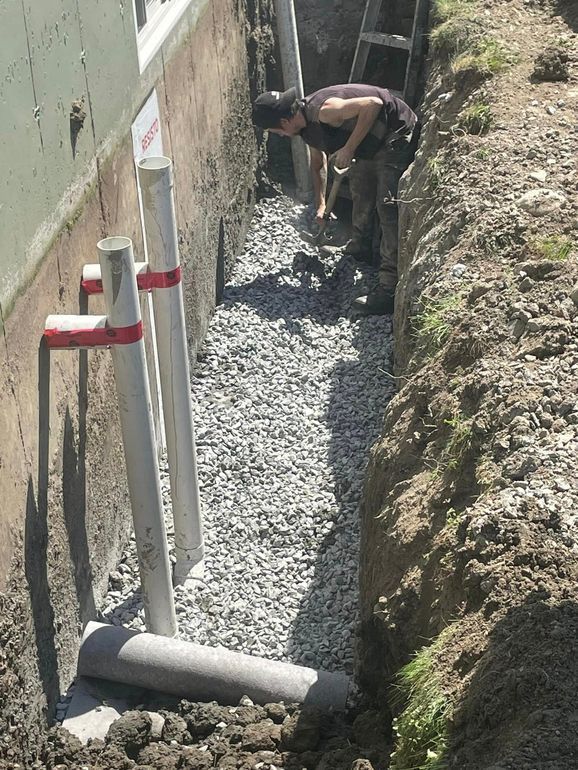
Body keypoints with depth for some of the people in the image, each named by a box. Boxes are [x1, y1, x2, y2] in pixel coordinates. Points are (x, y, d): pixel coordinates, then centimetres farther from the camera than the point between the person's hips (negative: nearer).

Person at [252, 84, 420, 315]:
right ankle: (361, 248, 49)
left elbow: (373, 104, -33)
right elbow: (317, 164, 21)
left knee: (388, 207, -16)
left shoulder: (324, 112, -28)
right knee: (360, 188, 26)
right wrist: (320, 205, 27)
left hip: (396, 136, -10)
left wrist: (349, 149, -29)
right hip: (374, 142, 10)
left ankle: (390, 290, -18)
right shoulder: (307, 126, 4)